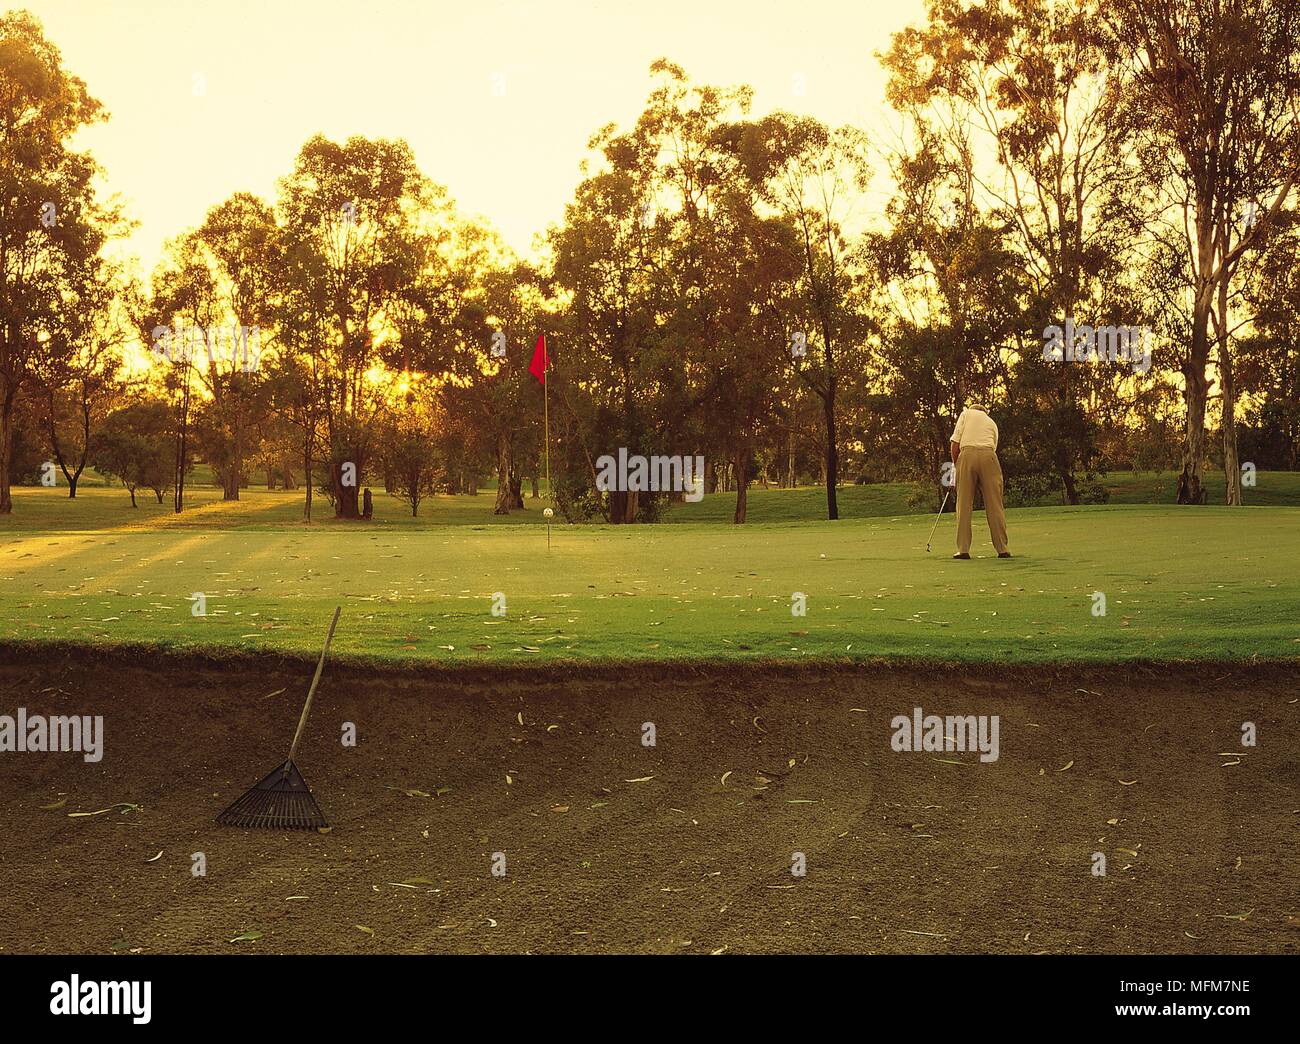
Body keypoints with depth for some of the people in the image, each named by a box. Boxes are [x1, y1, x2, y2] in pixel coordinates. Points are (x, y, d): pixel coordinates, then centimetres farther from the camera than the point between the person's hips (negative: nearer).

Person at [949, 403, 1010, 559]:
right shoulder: (992, 423, 29)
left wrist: (956, 465, 16)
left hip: (967, 454, -2)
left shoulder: (966, 414, 20)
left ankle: (963, 549, -1)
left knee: (964, 505, 2)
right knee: (994, 504, 4)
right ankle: (1002, 549, 2)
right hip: (989, 455, 2)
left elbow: (955, 443, 7)